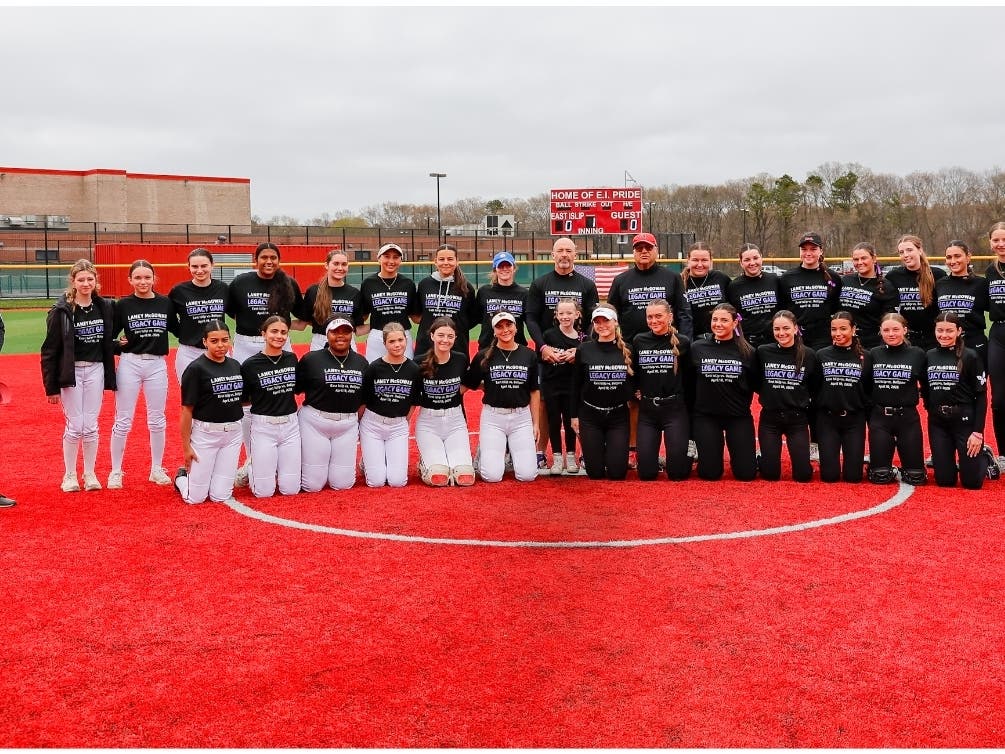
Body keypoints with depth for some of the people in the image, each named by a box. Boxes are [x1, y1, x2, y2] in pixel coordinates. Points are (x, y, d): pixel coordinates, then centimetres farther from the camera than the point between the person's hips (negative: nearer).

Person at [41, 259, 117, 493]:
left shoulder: (105, 307, 3)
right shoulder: (61, 311, -9)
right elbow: (49, 351, -7)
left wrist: (113, 366, 5)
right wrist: (51, 386, -8)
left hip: (95, 370, 3)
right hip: (70, 372, -3)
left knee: (91, 426, 6)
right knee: (74, 426, 0)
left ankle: (90, 474, 18)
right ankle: (69, 475, 15)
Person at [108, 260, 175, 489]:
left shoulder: (165, 303, 2)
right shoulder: (123, 305, -3)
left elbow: (176, 329, 10)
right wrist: (117, 345, -12)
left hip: (157, 365, 2)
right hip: (129, 364, -2)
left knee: (157, 421, 10)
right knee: (123, 422, 2)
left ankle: (157, 469, 23)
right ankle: (116, 471, 13)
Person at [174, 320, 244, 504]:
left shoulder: (235, 365, 7)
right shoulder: (196, 368, -11)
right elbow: (187, 410, -10)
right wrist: (186, 446, -12)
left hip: (233, 432, 5)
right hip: (205, 433, -5)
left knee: (220, 497, 2)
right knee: (196, 498, 0)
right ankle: (181, 477, 31)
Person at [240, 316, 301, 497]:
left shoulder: (292, 359, 3)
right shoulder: (250, 364, -9)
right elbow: (242, 401, 0)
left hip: (290, 425, 4)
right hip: (263, 426, -4)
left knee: (291, 489, 3)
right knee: (264, 491, -2)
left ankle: (276, 468, 33)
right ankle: (251, 469, 29)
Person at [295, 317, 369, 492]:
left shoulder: (361, 363, 7)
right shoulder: (311, 359, -4)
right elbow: (295, 389, -1)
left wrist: (357, 422, 8)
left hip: (348, 425, 3)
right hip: (314, 423, -3)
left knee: (343, 484, 2)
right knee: (312, 485, 0)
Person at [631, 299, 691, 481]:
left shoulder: (682, 343, -4)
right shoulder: (639, 341, 3)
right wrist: (636, 391, 4)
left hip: (675, 409, -2)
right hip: (647, 410, 2)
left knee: (677, 472, -5)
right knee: (646, 473, 0)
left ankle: (688, 455, 30)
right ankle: (655, 459, 34)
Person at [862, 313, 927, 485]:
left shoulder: (917, 354, -2)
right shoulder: (873, 354, 1)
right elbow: (864, 387, 4)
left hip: (908, 417, -1)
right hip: (879, 417, 1)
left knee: (916, 477, 0)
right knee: (880, 477, -2)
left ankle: (905, 471, 32)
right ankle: (888, 470, 31)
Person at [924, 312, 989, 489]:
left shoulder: (970, 357, -7)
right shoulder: (929, 356, 5)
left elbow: (981, 396, -8)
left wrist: (978, 432, -13)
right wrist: (932, 411, 6)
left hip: (965, 420, -4)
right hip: (937, 422, 4)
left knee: (972, 481, -2)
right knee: (944, 480, 3)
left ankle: (984, 457, 29)